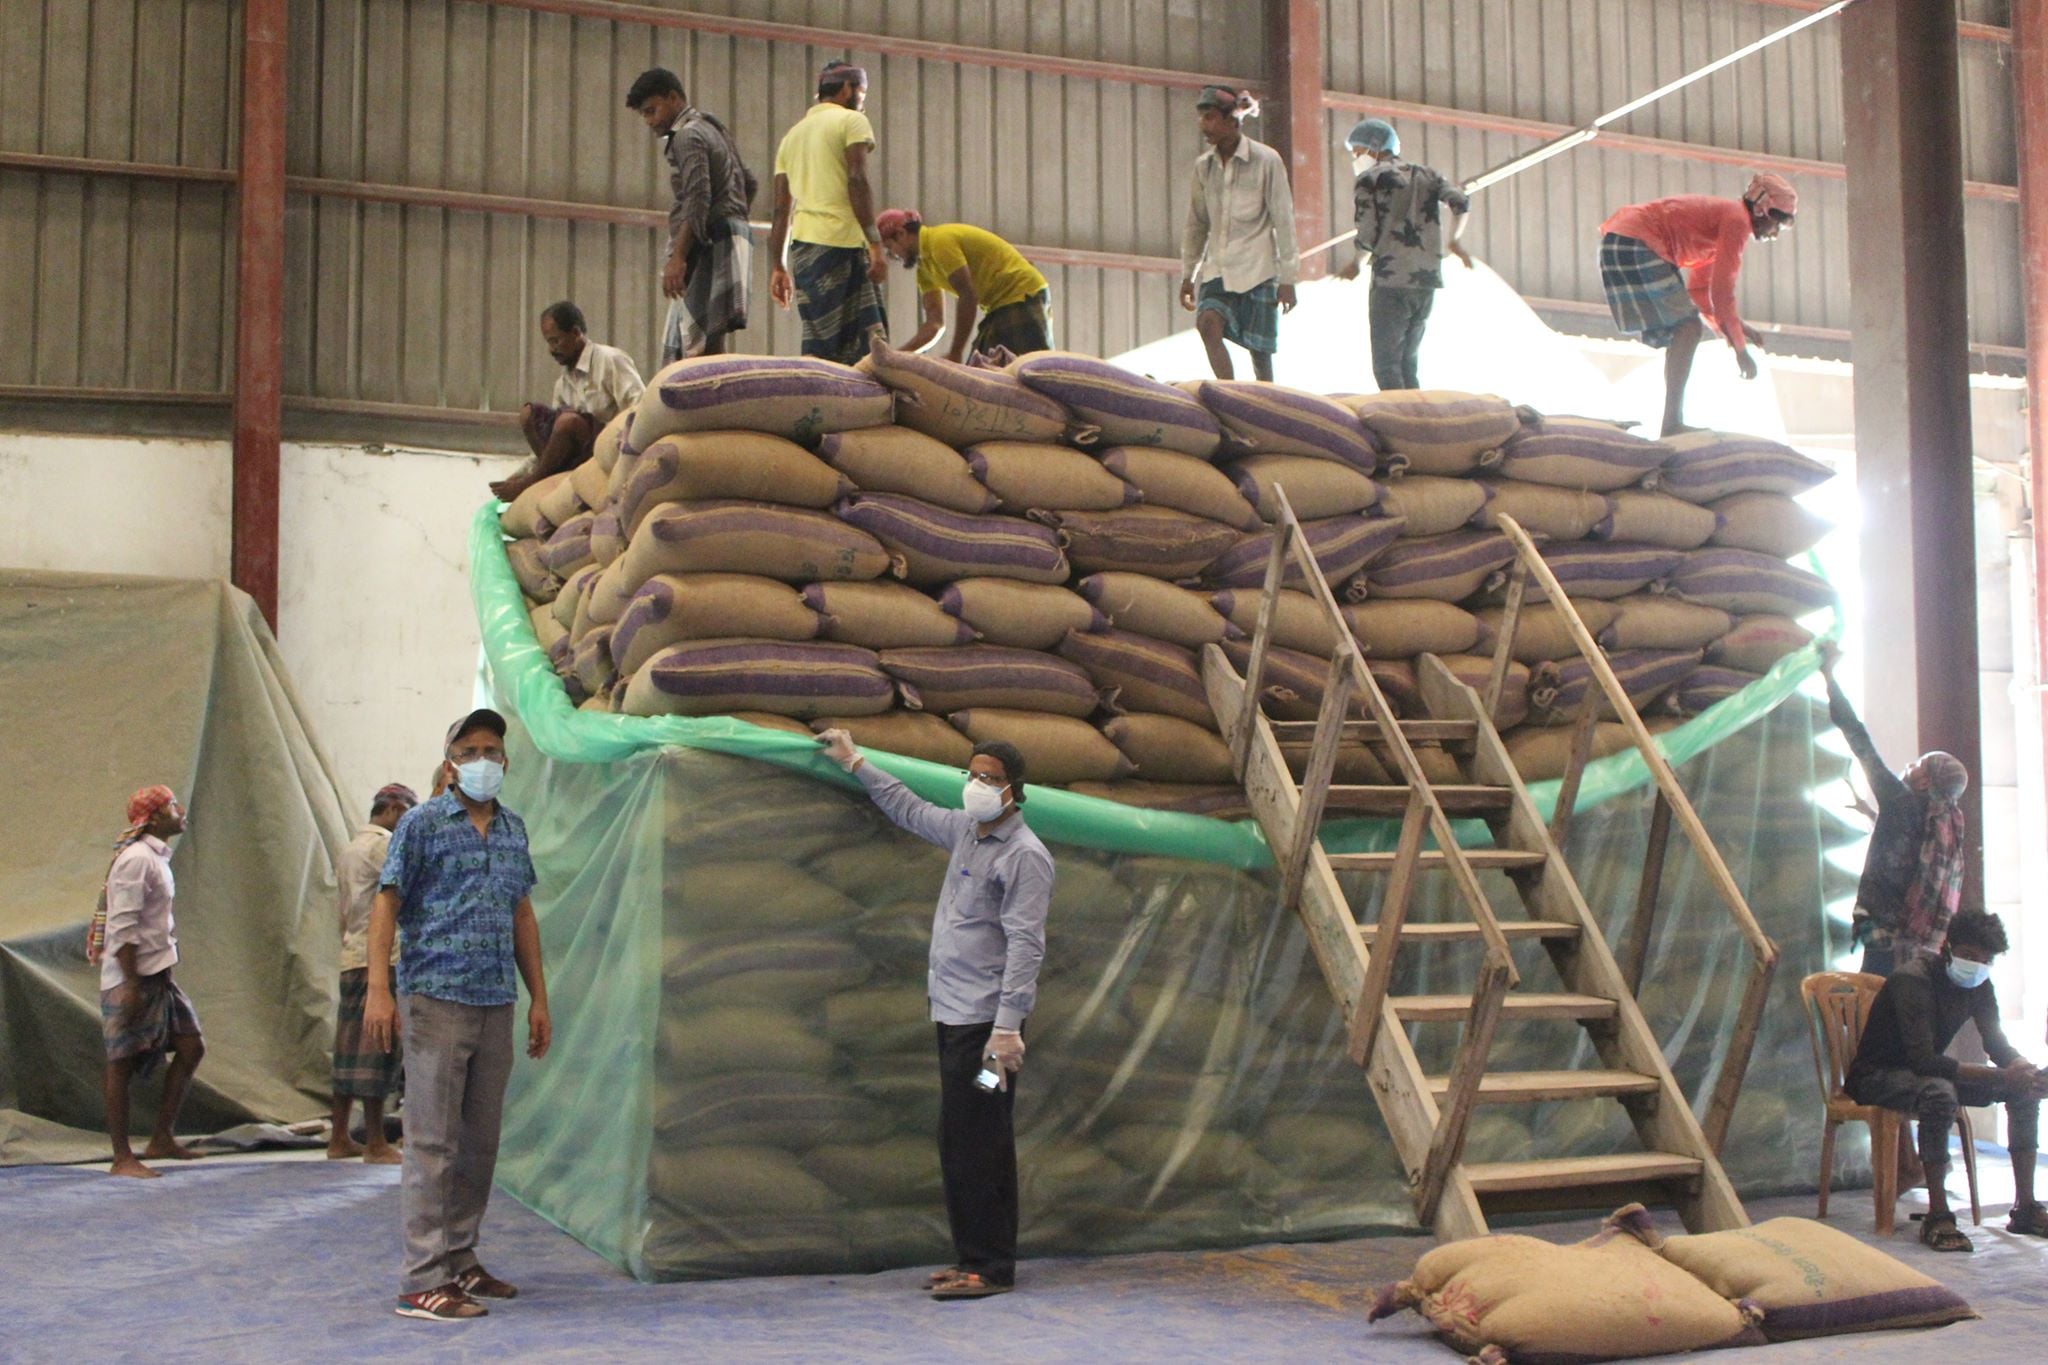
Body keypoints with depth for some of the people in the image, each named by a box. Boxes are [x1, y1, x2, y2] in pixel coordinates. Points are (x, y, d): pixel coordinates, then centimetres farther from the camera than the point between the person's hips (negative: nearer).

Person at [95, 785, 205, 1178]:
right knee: (122, 1063, -2)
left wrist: (155, 978, 19)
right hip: (132, 977, -10)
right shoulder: (136, 859, -15)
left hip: (158, 975, 10)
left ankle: (161, 1140, 13)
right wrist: (131, 984, -23)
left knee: (191, 1047, 7)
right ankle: (122, 1157, 3)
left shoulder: (157, 858, 15)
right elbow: (123, 927, -20)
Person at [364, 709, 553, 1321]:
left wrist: (538, 998, 16)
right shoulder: (421, 823, -1)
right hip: (437, 999, -6)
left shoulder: (513, 830, 15)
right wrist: (378, 990, -15)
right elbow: (386, 904, -5)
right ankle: (423, 1281, -2)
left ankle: (459, 1260, 20)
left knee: (480, 1140, 10)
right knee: (433, 1140, -6)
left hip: (497, 1005, 6)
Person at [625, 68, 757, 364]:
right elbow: (750, 183, 31)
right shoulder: (714, 130, 24)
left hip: (709, 245, -10)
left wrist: (677, 257, -25)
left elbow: (697, 200, -19)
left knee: (695, 349, -16)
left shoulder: (687, 135, -7)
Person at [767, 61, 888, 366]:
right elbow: (857, 181, -11)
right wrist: (875, 244, -14)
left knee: (820, 344, 5)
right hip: (842, 241, -7)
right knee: (862, 344, -10)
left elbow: (781, 209, 20)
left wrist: (777, 266, 20)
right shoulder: (852, 121, 4)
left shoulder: (793, 134, 24)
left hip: (802, 243, 7)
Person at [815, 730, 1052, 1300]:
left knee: (978, 1144, -9)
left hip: (986, 1019, -9)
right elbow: (909, 809, 34)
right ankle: (972, 1258, 17)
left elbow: (1025, 944, -17)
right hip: (953, 1015, 9)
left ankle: (990, 1268, -3)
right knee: (959, 1142, 11)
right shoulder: (965, 830, 15)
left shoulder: (1025, 855, -11)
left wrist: (1008, 1026, -23)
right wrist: (856, 764, 39)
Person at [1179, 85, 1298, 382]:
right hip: (1217, 268, 3)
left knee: (1259, 348, -2)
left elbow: (1284, 221, -3)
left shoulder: (1266, 161, -4)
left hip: (1258, 269, -3)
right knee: (1208, 324, -22)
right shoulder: (1204, 165, 9)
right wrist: (1187, 274, 14)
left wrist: (1287, 278, -6)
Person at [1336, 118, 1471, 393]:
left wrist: (1356, 264, 13)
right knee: (1408, 363, 15)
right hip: (1428, 281, 6)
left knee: (1386, 365, -3)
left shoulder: (1368, 179, 1)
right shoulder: (1424, 174, 17)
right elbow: (1460, 201, 4)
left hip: (1392, 283, -6)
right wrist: (1453, 241, 19)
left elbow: (1368, 236, -5)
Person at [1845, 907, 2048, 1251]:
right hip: (1875, 1077, -8)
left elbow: (1997, 1044, 4)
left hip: (1926, 1074, 9)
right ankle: (1937, 1217, -33)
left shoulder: (1978, 986, 0)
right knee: (1939, 1093, -39)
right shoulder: (1913, 981, -26)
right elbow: (1924, 1060, -36)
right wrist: (2000, 1077, -41)